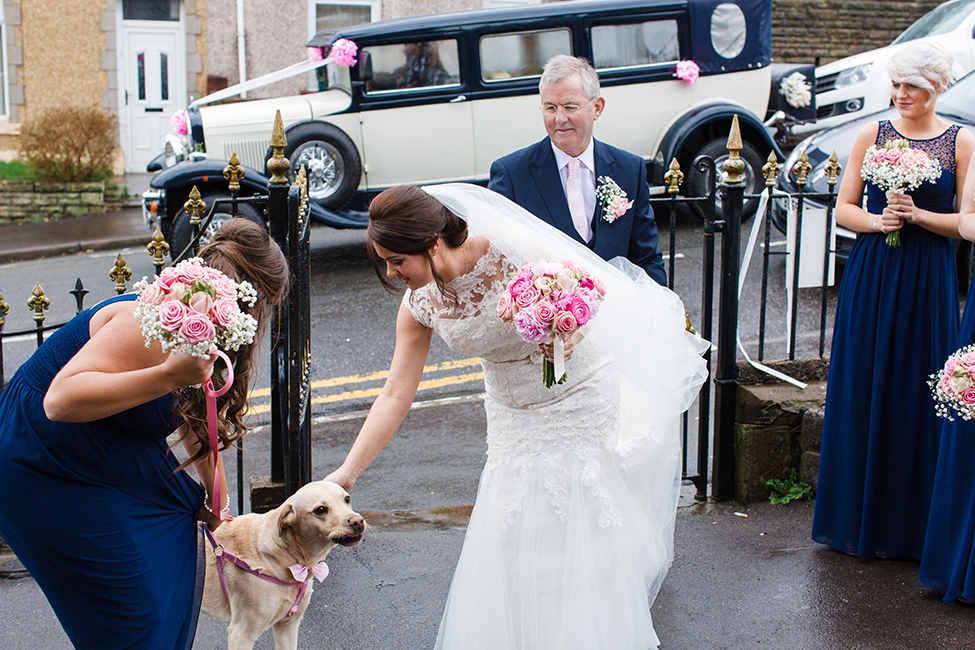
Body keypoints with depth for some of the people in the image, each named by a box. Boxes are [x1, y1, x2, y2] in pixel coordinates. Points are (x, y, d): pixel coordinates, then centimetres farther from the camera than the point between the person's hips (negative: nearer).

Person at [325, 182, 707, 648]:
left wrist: (571, 330, -35)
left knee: (585, 535, 0)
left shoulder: (510, 252, -27)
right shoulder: (419, 305, -11)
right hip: (516, 419, 4)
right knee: (512, 541, 3)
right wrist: (347, 473, -14)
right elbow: (395, 396, -9)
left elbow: (593, 282, -14)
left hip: (582, 397, -4)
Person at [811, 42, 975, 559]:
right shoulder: (873, 136, 4)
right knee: (862, 392, 4)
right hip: (870, 276, 1)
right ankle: (856, 516, 16)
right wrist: (878, 220, -13)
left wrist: (919, 215, -15)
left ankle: (909, 522, 15)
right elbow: (843, 208, 6)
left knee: (917, 394, 2)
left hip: (928, 279, -1)